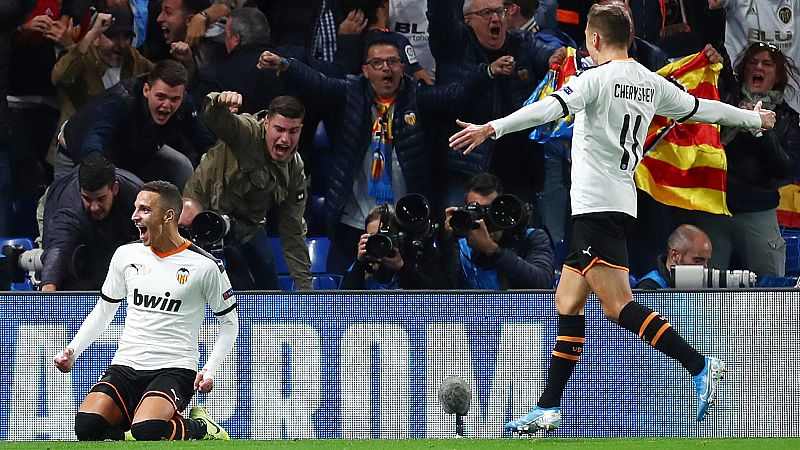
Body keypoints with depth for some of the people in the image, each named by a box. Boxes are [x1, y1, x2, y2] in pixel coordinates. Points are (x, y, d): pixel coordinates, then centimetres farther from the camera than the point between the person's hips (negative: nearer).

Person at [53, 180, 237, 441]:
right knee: (87, 427, -25)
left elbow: (230, 322, 7)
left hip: (174, 369, -4)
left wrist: (210, 370, -6)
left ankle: (200, 428, -3)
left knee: (147, 432, -34)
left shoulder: (205, 266, -2)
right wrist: (73, 351, 9)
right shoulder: (126, 255, 10)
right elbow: (103, 311, 23)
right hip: (125, 368, 4)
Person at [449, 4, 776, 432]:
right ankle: (548, 410, 12)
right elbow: (702, 108, 25)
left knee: (619, 306, -13)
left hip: (598, 205, -9)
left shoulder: (597, 78, -10)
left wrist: (493, 127, -35)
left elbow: (551, 107, -25)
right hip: (620, 202, 9)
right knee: (567, 303, 11)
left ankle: (700, 366, -20)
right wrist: (755, 118, 42)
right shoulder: (652, 84, 13)